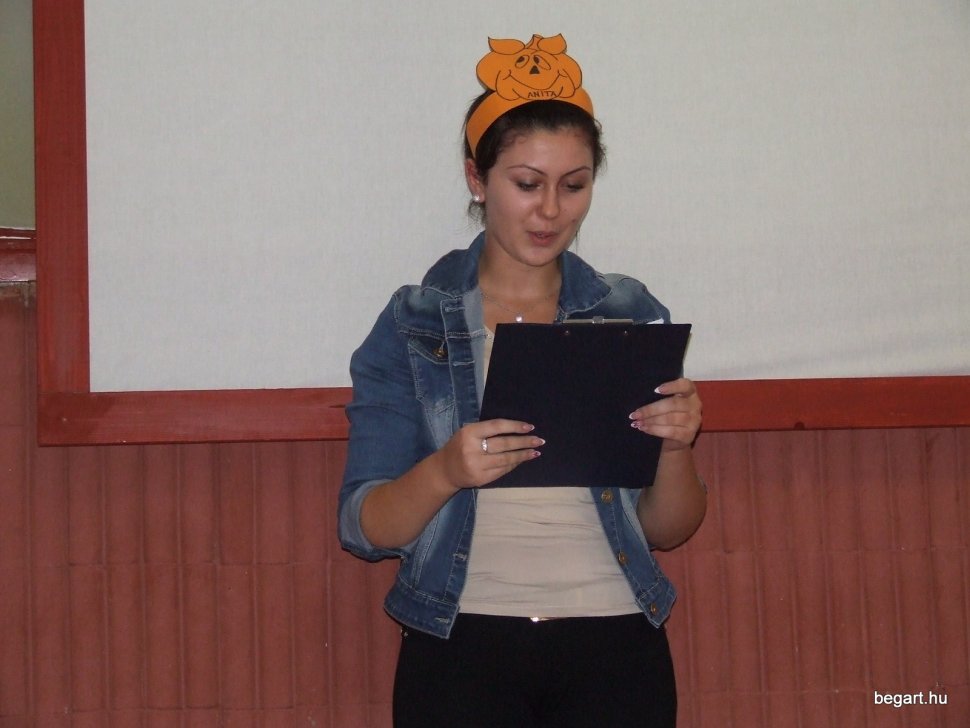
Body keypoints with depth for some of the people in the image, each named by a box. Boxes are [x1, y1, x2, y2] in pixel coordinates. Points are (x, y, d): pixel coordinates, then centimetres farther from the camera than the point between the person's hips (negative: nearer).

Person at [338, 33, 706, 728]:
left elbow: (666, 531, 5)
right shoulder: (412, 326, -1)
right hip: (462, 650, -1)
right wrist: (444, 472, -24)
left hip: (615, 648, 1)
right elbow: (364, 530, -5)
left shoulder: (632, 315, 4)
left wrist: (675, 446, -15)